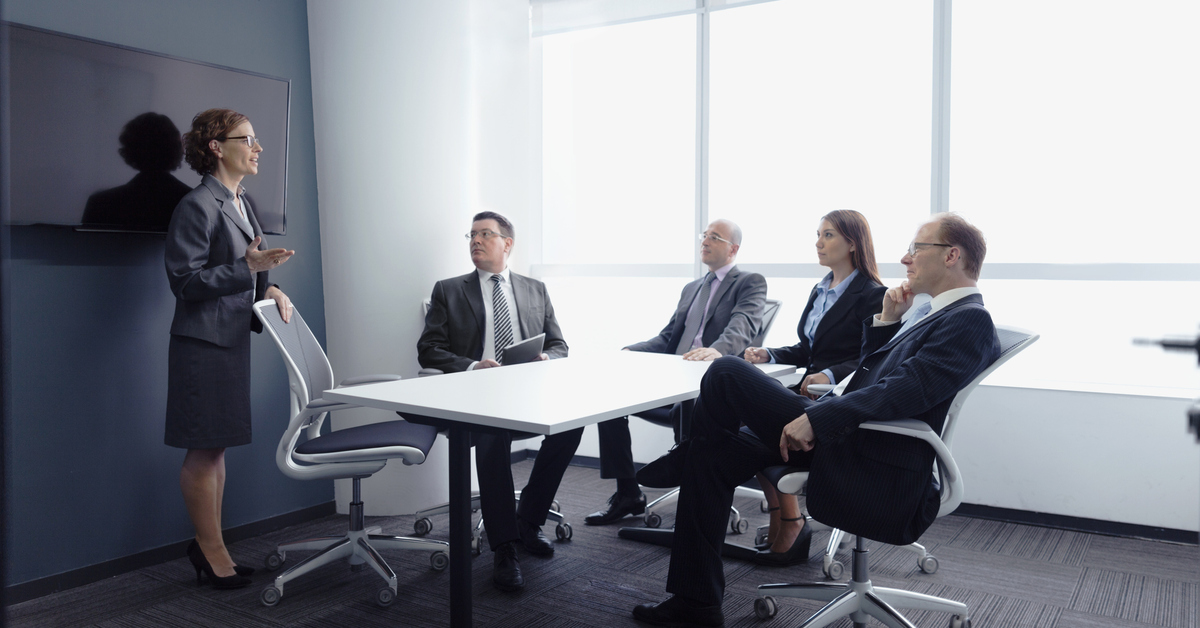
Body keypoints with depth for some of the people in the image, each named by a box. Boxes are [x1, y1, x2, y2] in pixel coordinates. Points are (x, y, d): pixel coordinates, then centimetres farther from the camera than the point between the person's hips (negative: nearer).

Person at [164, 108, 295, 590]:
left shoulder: (241, 205, 14)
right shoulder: (197, 206, -13)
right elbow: (185, 281, -17)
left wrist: (269, 286, 1)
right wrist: (248, 266, -23)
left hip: (232, 338, 9)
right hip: (203, 341, -9)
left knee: (216, 446, 14)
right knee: (204, 449, 1)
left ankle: (209, 545, 25)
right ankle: (211, 547, 13)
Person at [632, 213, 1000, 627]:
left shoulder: (971, 320, -11)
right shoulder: (931, 312, 19)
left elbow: (903, 391, -23)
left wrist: (815, 418, -24)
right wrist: (887, 320, 8)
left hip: (872, 471, -10)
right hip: (844, 440, 10)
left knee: (726, 374, -15)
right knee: (711, 452, 9)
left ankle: (681, 465, 15)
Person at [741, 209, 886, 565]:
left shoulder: (872, 296, -7)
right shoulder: (820, 290, 19)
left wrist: (831, 375, -30)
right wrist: (769, 355, 4)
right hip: (811, 393, 8)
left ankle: (789, 524, -13)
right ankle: (781, 522, -13)